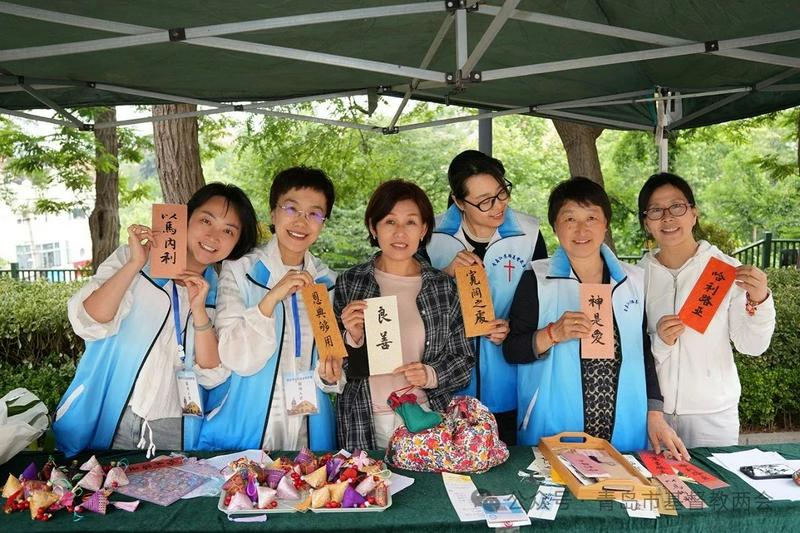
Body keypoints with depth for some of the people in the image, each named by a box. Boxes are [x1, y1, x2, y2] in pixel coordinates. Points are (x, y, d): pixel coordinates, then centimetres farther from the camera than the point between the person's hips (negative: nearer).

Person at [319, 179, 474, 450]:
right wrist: (353, 338, -16)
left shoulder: (443, 285, 0)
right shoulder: (349, 283, -2)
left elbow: (464, 360, 6)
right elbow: (336, 371, 3)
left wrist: (431, 375, -12)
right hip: (363, 426, 0)